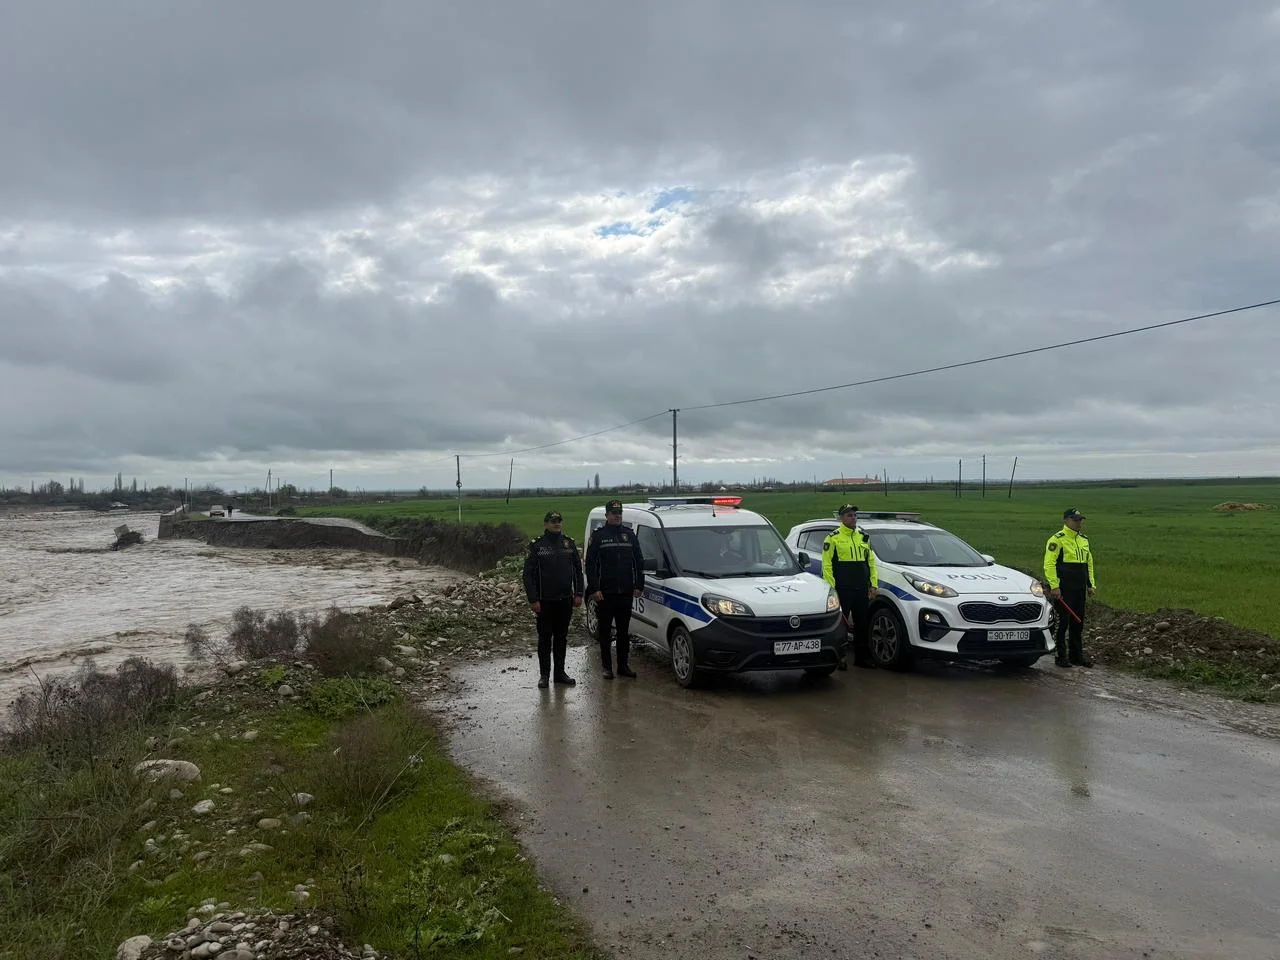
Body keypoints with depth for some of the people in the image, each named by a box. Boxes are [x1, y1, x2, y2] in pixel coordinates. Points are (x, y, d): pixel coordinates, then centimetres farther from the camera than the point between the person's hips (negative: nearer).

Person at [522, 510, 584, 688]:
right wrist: (533, 600, -13)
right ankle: (544, 675, 13)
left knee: (561, 637, 11)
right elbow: (528, 574, -7)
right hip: (545, 601, -3)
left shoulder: (569, 543, 7)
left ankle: (560, 672, 21)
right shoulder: (536, 545, -5)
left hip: (565, 600, 4)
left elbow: (578, 570, 11)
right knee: (545, 638, 4)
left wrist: (578, 594, 3)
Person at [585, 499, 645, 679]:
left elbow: (639, 562, 12)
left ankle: (623, 665, 18)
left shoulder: (630, 535, 10)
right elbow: (590, 564, -3)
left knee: (624, 632, 9)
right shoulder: (598, 535, 0)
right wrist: (594, 589, -12)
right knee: (604, 631, 4)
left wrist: (638, 586, 4)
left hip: (626, 593, 3)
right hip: (604, 593, -3)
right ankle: (607, 667, 12)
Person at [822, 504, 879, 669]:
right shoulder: (833, 538, -3)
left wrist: (873, 585, 11)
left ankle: (862, 657, 19)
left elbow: (871, 562, 19)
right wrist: (831, 587, -13)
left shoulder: (863, 537, 16)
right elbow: (827, 565, -7)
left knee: (862, 624, 10)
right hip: (842, 589, -6)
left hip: (862, 589, 6)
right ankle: (839, 657, 6)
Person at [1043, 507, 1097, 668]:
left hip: (1080, 589, 8)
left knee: (1078, 623, 11)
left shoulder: (1084, 540, 16)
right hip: (1063, 590, -7)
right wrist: (1054, 586, -20)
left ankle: (1077, 655, 20)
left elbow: (1089, 563, 24)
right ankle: (1061, 656, 4)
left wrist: (1091, 584, 17)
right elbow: (1049, 564, -15)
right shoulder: (1057, 540, -9)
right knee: (1063, 623, -3)